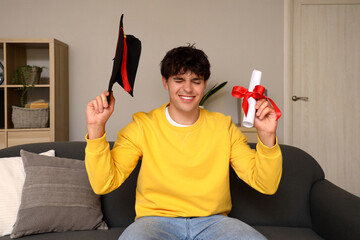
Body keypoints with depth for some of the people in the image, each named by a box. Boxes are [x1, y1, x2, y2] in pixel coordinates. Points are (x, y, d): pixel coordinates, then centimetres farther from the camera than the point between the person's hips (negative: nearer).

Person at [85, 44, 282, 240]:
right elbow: (104, 184, -7)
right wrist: (96, 128, -18)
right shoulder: (142, 126, 0)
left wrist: (266, 136, -17)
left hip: (211, 221, 2)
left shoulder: (223, 127, 4)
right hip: (156, 219, -1)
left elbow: (266, 185, -1)